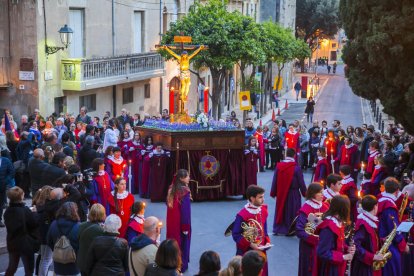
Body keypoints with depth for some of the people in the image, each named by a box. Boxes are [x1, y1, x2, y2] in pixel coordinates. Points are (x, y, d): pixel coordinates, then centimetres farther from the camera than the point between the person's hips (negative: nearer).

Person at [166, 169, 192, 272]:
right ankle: (181, 266, 18)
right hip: (180, 222, -6)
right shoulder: (185, 191, -20)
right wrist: (186, 226, -15)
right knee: (182, 242, 9)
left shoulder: (171, 189, 1)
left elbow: (168, 204, 9)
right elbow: (185, 210, -19)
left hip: (171, 222, 6)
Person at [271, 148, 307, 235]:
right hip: (293, 194, -3)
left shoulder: (279, 166, -6)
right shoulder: (296, 168, -15)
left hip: (281, 193, 3)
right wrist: (304, 193, 4)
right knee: (291, 212, 8)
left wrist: (273, 193, 10)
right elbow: (301, 183, -10)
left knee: (281, 210, 16)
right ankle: (290, 230, 12)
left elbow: (274, 181, 0)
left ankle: (278, 229, 20)